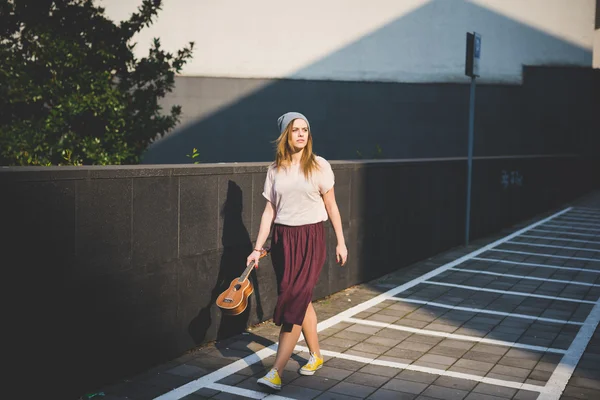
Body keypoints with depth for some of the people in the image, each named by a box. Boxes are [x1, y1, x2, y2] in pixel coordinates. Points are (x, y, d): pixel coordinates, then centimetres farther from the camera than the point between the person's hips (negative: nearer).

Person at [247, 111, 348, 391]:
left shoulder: (319, 166, -3)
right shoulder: (275, 169, 5)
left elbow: (331, 206, 2)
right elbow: (269, 210, 6)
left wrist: (341, 242, 2)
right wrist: (258, 248, 1)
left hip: (310, 238, -3)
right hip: (282, 238, 3)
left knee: (295, 301, -9)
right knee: (302, 300, 11)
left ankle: (276, 372, -7)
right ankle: (315, 355, 30)